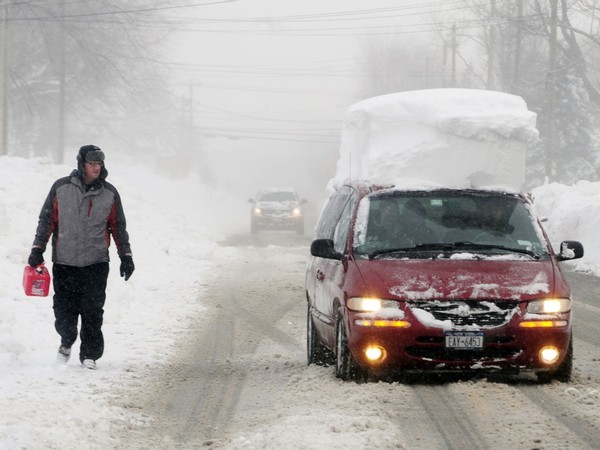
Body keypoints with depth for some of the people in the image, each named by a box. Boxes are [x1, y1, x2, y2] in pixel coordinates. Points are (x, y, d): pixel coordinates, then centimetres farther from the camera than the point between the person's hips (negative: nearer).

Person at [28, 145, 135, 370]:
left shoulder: (109, 193, 5)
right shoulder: (61, 188, 1)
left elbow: (118, 227, 12)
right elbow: (47, 219, 7)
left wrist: (126, 256, 9)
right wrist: (38, 248, 2)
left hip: (96, 262, 0)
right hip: (64, 261, 0)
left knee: (92, 311, -7)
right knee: (64, 309, 2)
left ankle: (90, 354, 6)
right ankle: (67, 342, 30)